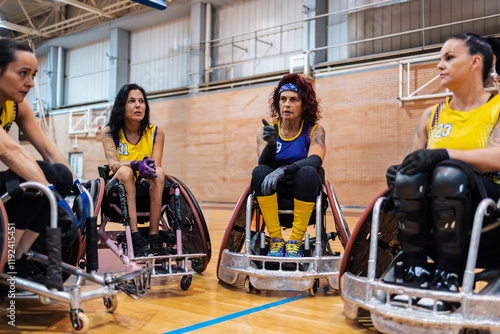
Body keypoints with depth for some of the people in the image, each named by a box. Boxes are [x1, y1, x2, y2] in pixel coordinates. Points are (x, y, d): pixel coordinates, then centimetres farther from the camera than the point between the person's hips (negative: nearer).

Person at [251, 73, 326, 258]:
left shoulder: (314, 130, -4)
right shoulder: (265, 130, 0)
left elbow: (315, 160, -22)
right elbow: (264, 164, -12)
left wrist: (282, 170, -37)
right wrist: (271, 144, -34)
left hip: (303, 191, -1)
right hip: (274, 193, 1)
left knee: (307, 172, -33)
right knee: (259, 172, -29)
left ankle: (295, 242, -22)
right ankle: (276, 240, -23)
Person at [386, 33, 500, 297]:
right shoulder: (432, 115, 16)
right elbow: (411, 162, 12)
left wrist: (443, 154, -30)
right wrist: (396, 173, -12)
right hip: (430, 214, 3)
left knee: (449, 173, -34)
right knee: (408, 177, -28)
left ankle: (448, 276, -25)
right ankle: (415, 273, -23)